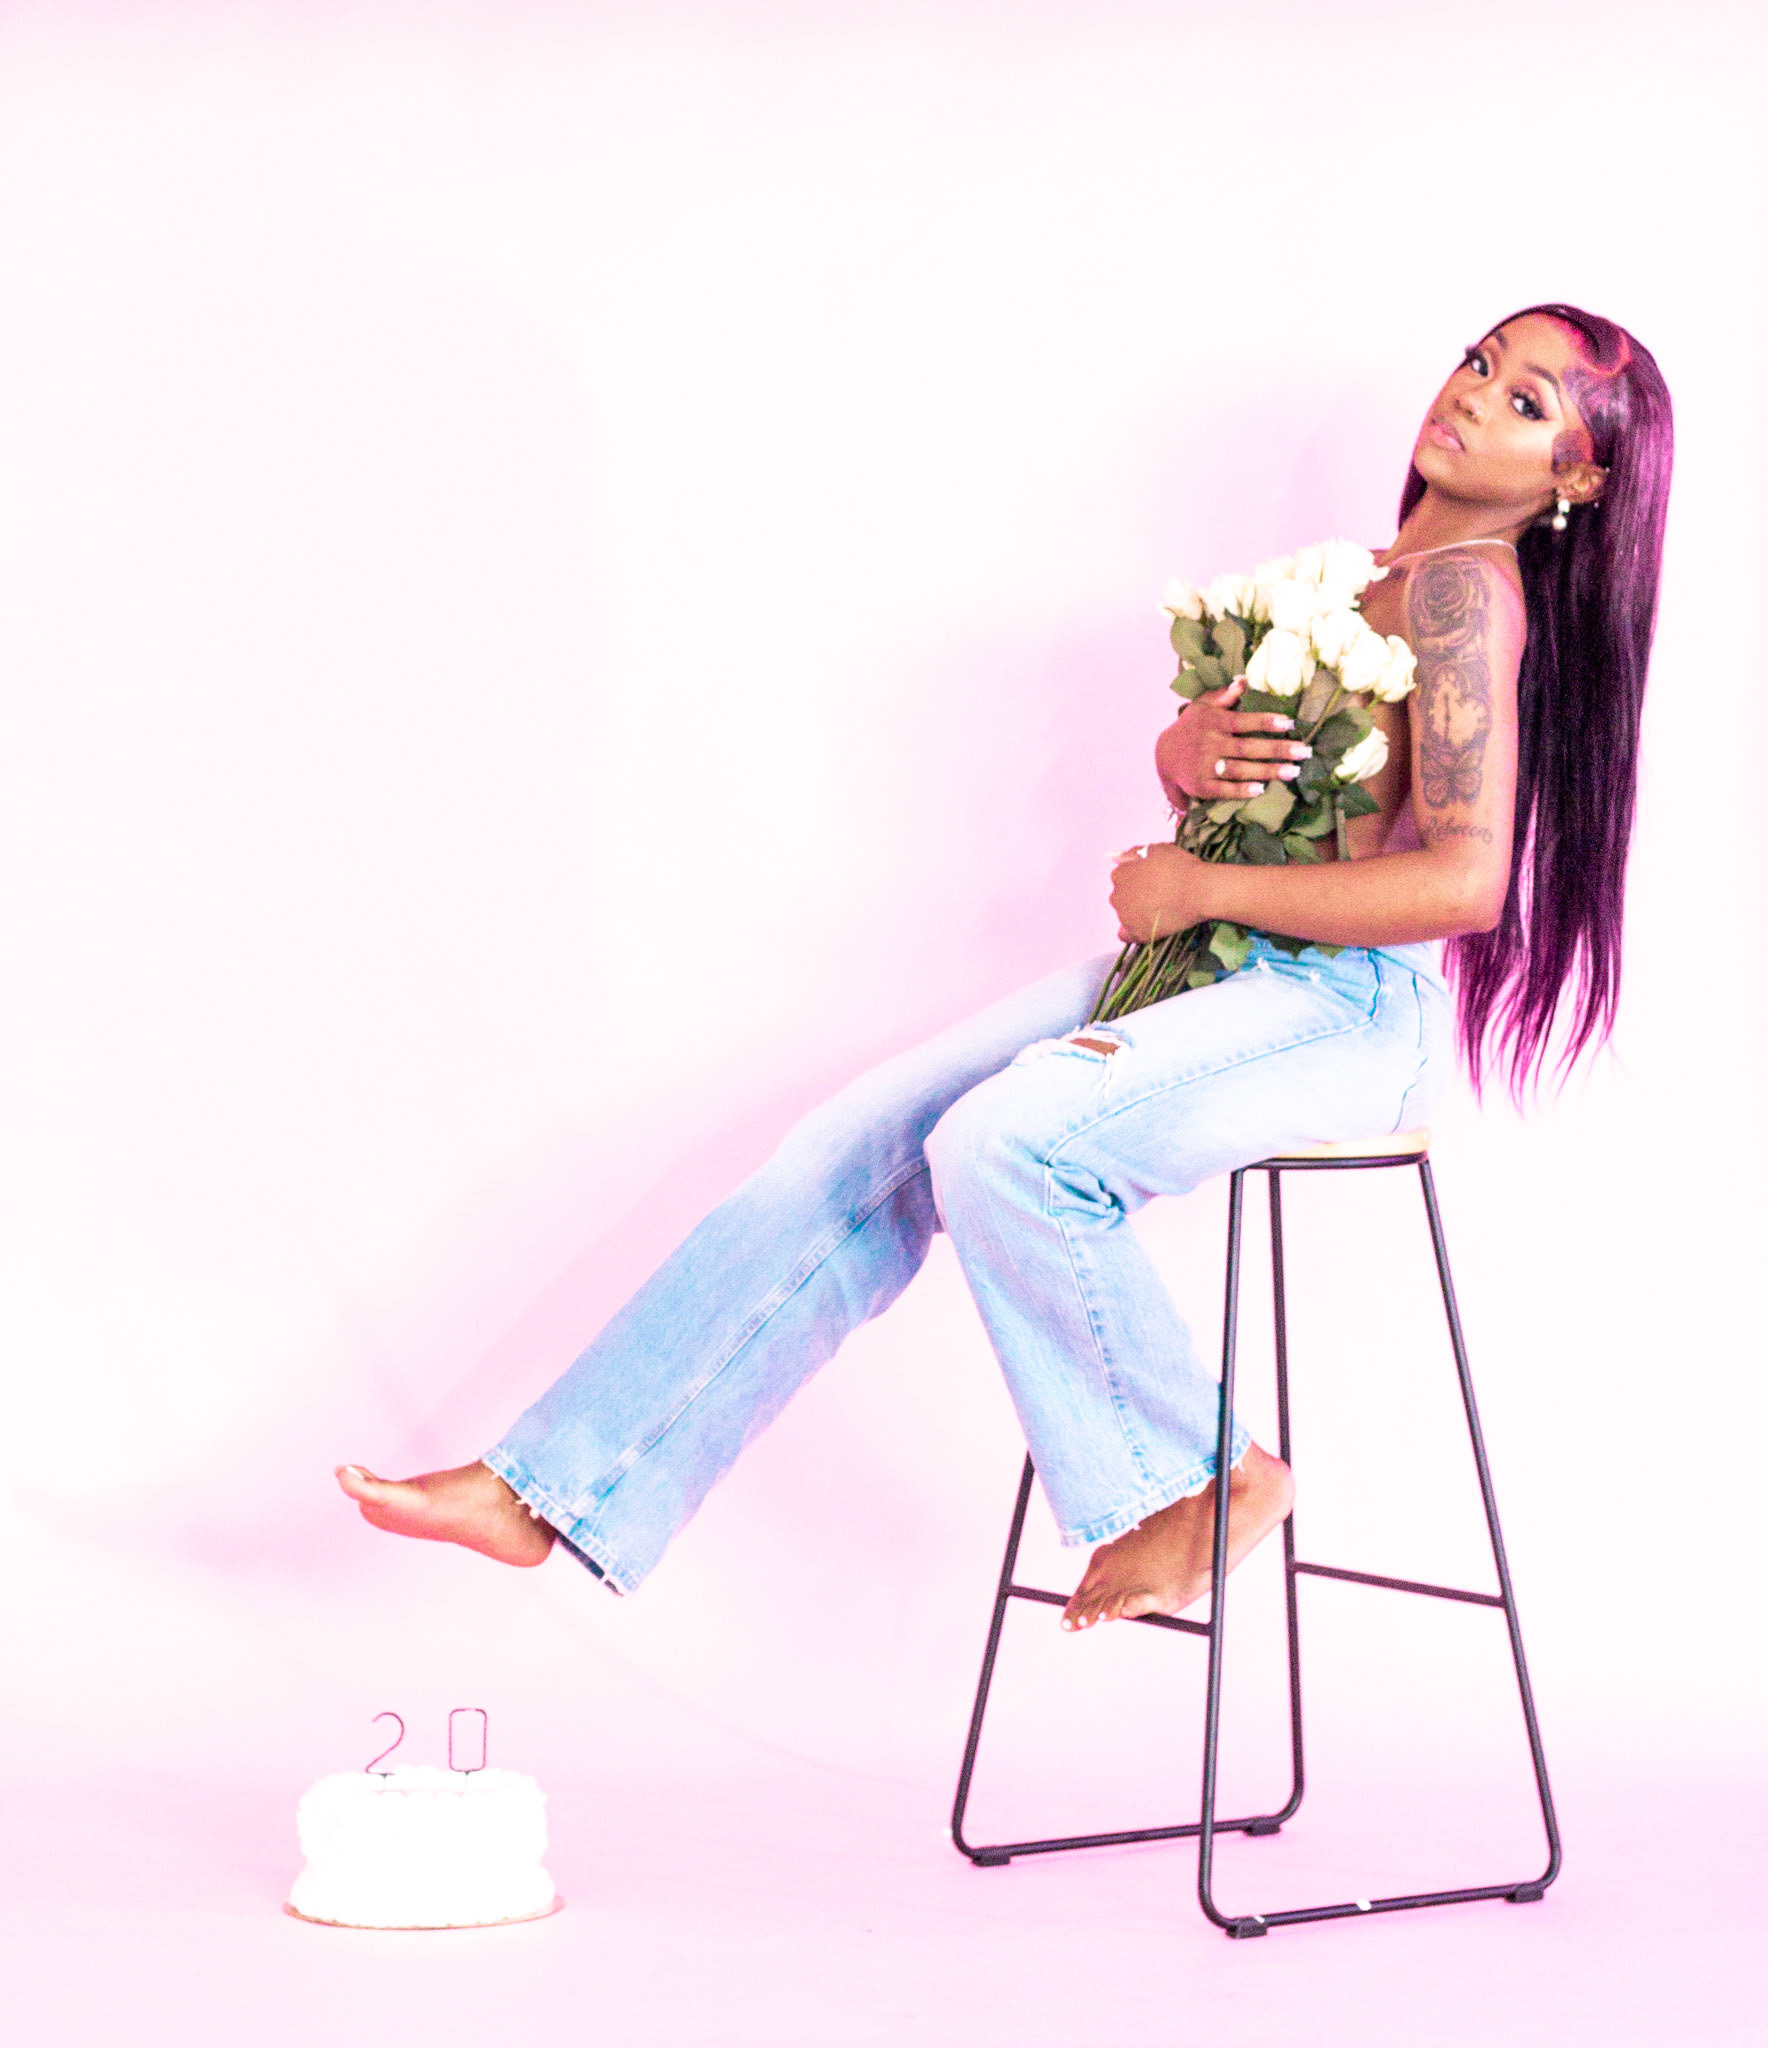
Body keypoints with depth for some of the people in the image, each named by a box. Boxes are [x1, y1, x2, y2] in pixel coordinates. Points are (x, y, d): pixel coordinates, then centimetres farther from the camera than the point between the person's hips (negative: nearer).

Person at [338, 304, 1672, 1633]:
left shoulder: (1465, 586, -12)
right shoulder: (1371, 578, 17)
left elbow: (1466, 881, -22)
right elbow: (1196, 768, 19)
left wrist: (1200, 888, -13)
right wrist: (1187, 751, -7)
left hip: (1352, 1011, -9)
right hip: (1223, 974, 9)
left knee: (1000, 1144, -31)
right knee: (864, 1144, -3)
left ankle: (1198, 1482, -9)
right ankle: (554, 1488, -1)